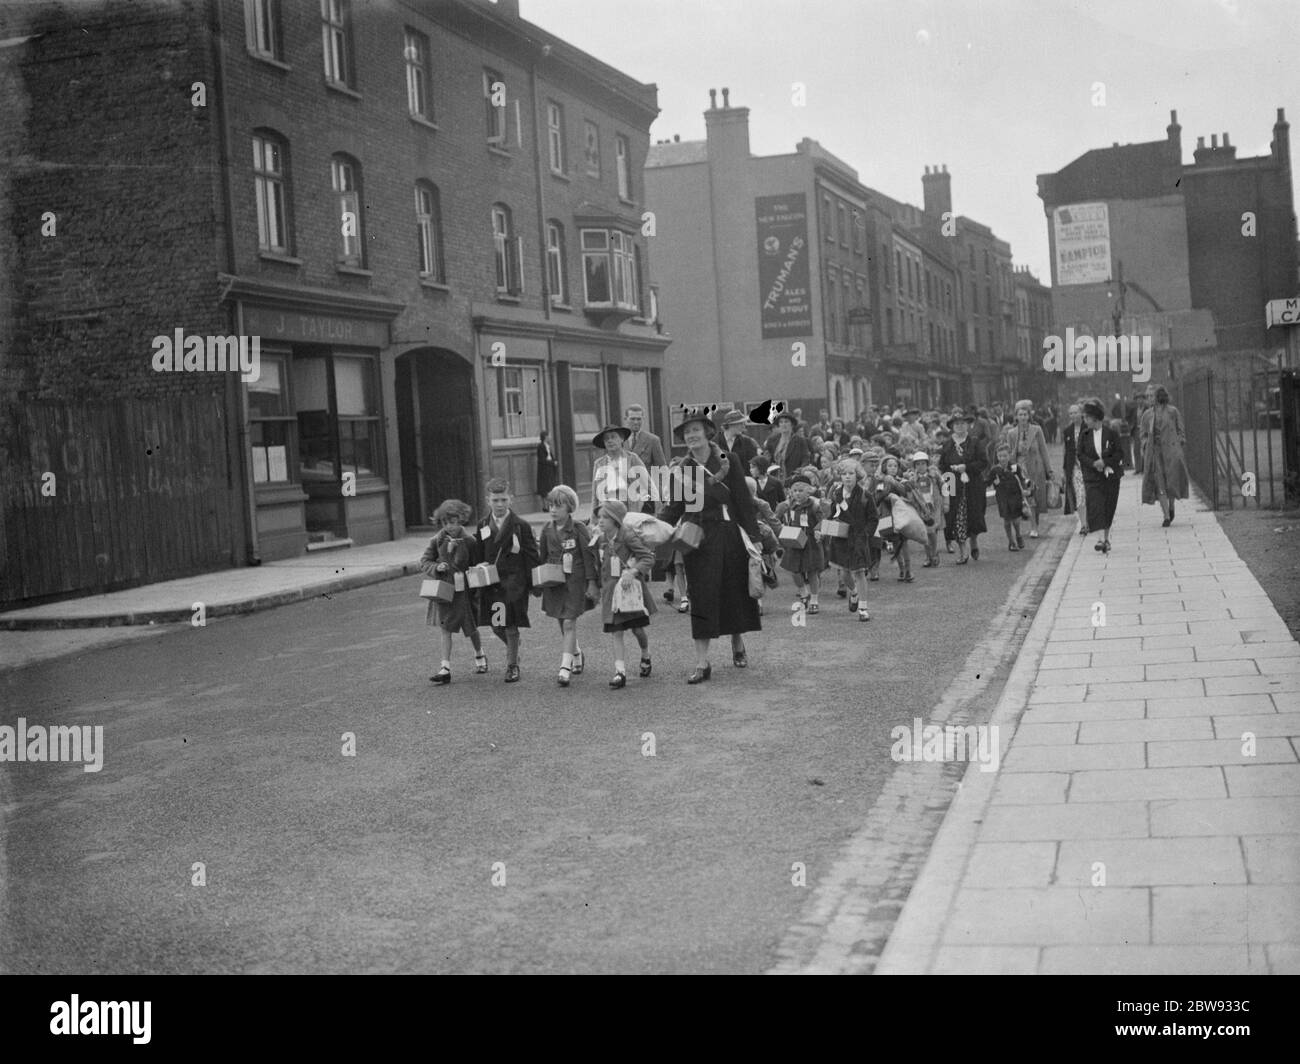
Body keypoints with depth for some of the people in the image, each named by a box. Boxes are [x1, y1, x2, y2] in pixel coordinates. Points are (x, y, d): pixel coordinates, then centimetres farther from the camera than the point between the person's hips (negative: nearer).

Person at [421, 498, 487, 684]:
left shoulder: (468, 541, -9)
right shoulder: (437, 541, -2)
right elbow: (424, 562, 3)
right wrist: (436, 567, -16)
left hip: (463, 590, -2)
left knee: (471, 627, 12)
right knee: (445, 627, -2)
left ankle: (479, 655, 40)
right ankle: (445, 667, -1)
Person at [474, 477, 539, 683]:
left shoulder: (521, 526, -5)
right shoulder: (483, 526, 7)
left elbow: (532, 556, -3)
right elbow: (479, 555, 13)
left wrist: (534, 583, -6)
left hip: (514, 581, -4)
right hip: (490, 582, 4)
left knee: (511, 626, -2)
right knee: (496, 626, 8)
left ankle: (512, 665, 12)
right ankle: (513, 650, 36)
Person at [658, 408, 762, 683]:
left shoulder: (727, 463, -3)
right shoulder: (683, 470, 4)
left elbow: (744, 502, -3)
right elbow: (674, 509, 5)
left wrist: (753, 536, -8)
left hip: (728, 535, -1)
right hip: (698, 538, 1)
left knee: (735, 592, 10)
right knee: (702, 598, -1)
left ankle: (738, 645, 34)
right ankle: (702, 663, 0)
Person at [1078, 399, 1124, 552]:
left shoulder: (1111, 433, -4)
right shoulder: (1084, 435, 3)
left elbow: (1120, 453, -4)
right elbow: (1080, 455, 1)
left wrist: (1104, 462, -17)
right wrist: (1094, 463, -15)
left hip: (1110, 476, 0)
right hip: (1093, 478, 1)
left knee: (1108, 509, 7)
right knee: (1095, 508, -13)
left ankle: (1106, 537, 21)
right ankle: (1103, 539, -19)